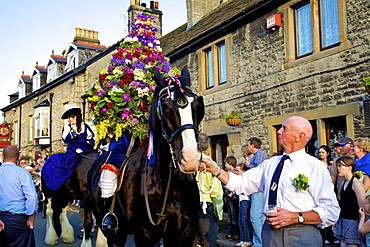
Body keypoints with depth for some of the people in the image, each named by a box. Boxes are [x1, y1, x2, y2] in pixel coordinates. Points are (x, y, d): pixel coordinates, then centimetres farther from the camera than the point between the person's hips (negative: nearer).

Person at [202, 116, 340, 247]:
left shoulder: (315, 167, -5)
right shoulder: (270, 164, 10)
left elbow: (332, 212, -10)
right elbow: (240, 183, 9)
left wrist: (296, 217, -19)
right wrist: (214, 169, -1)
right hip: (270, 233, 4)